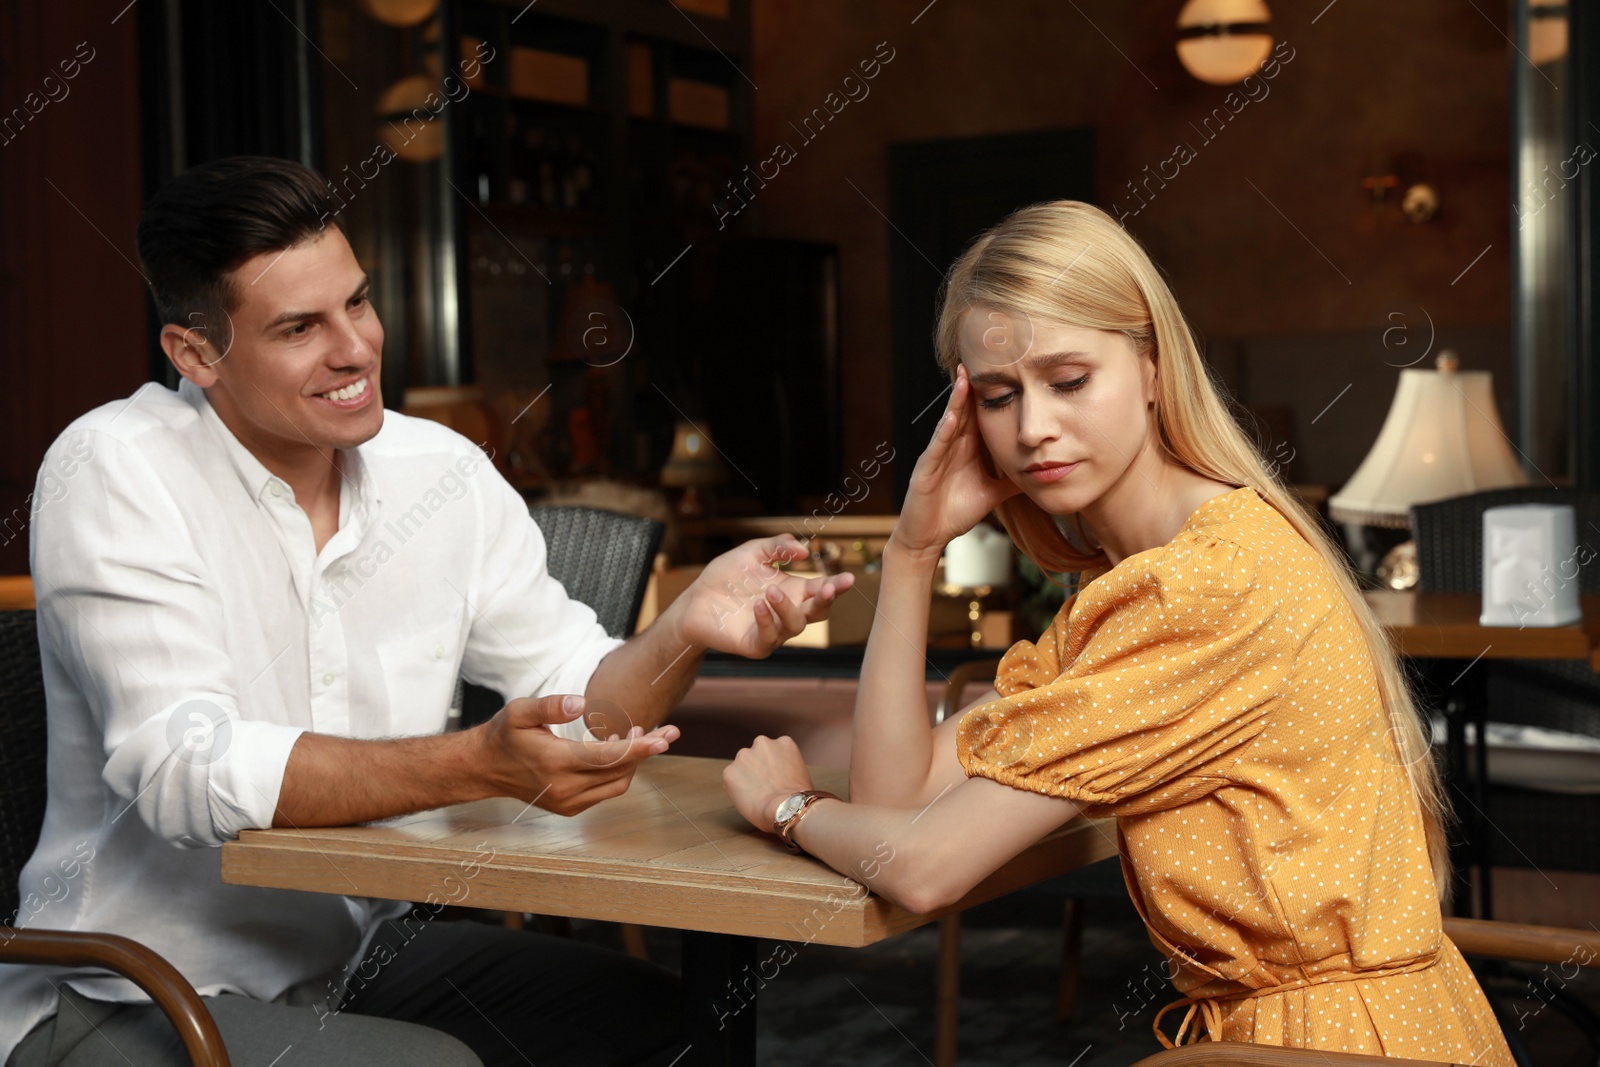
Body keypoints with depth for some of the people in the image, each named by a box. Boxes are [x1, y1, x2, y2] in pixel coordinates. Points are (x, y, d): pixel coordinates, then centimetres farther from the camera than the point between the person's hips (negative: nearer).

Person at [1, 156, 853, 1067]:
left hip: (362, 957, 6)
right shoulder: (115, 473, -17)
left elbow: (583, 702, 1)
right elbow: (184, 772, -27)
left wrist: (687, 629, -21)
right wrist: (478, 765, -38)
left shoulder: (445, 472, -1)